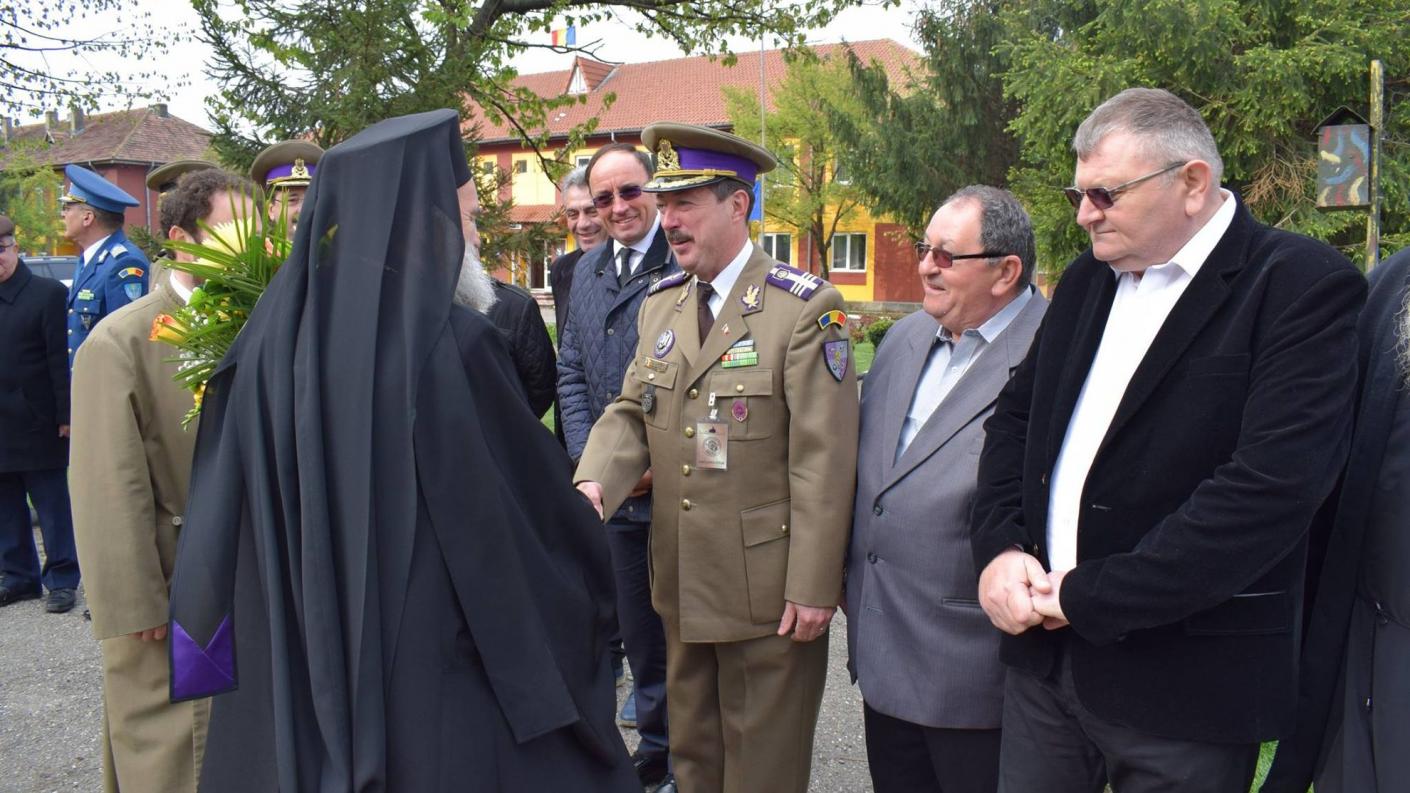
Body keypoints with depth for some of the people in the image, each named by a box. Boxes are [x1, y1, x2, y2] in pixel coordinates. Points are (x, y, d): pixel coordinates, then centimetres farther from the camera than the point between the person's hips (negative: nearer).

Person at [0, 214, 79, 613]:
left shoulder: (48, 293, -6)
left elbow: (61, 359, -9)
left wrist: (65, 416, -12)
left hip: (38, 426, -5)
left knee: (53, 507, 4)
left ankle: (62, 579, 14)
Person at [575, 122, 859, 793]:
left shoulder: (802, 307, -14)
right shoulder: (661, 303, 8)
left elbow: (823, 459, -16)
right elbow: (633, 412, 6)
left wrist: (812, 586, -17)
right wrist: (594, 483, -15)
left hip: (767, 587, -6)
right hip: (682, 583, 6)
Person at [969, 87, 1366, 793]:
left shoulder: (1303, 285, -12)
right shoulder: (1087, 278, 10)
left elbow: (1270, 488, -22)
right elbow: (1016, 416, 13)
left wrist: (1089, 596, -18)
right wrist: (1000, 548, -4)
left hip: (1184, 681, -5)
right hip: (1044, 651, 6)